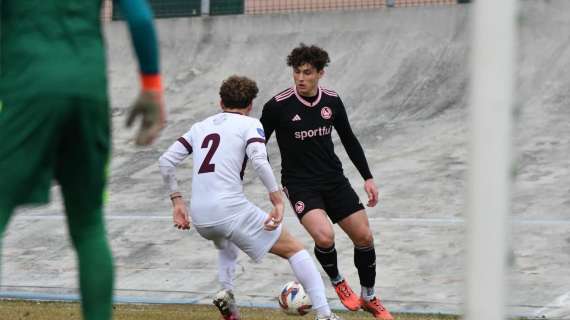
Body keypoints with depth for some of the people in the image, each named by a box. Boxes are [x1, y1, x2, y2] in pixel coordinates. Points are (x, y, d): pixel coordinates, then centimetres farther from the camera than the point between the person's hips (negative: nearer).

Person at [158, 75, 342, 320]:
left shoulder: (200, 126, 19)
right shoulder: (249, 124, 4)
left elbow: (165, 161, 14)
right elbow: (259, 161, -15)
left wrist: (177, 201, 20)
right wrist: (277, 201, -14)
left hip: (199, 217, 5)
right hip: (231, 209, -5)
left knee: (225, 243, 40)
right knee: (294, 250, 5)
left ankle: (226, 293, 18)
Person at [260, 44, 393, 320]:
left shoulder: (332, 100, -2)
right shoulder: (278, 106, -15)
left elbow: (349, 139, 12)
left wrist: (368, 178, 10)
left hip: (333, 179, 4)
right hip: (299, 183, -4)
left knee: (364, 237, 2)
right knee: (324, 237, -26)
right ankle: (337, 282, 7)